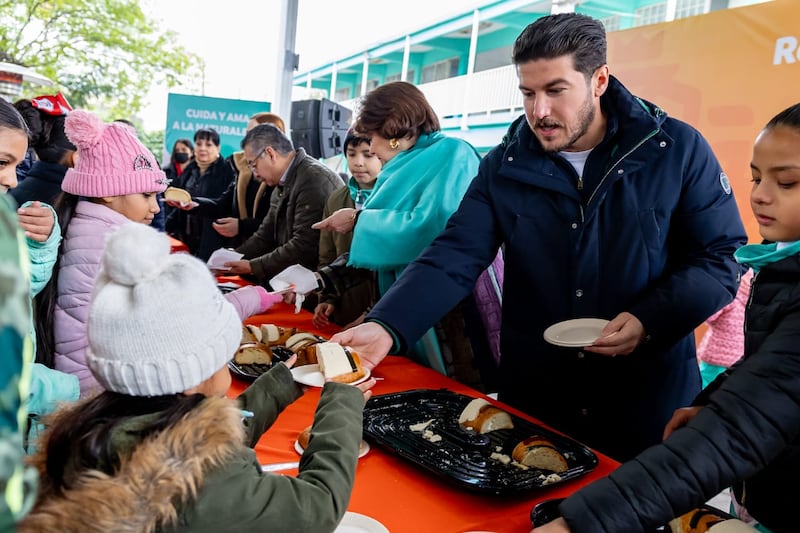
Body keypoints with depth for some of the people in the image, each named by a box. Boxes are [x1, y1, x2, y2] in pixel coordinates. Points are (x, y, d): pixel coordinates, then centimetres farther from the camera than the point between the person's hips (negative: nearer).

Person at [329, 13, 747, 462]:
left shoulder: (678, 150, -8)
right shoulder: (505, 165, -4)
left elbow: (720, 257, -3)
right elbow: (453, 258, -11)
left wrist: (650, 321, -20)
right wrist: (385, 327, -27)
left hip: (647, 398, -1)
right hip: (531, 397, 2)